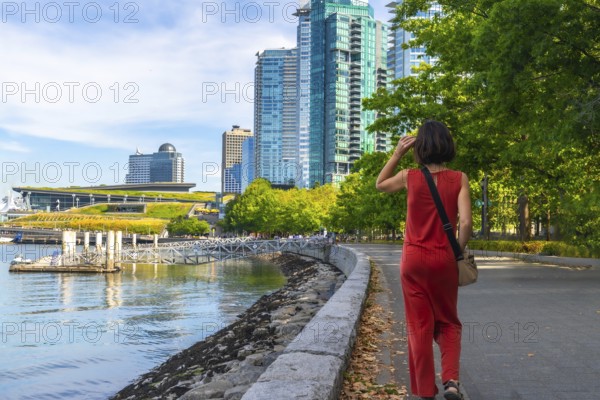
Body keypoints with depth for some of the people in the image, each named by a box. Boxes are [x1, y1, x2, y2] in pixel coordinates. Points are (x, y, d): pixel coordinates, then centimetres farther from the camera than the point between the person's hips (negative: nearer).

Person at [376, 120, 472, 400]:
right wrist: (459, 250, 3)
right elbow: (466, 223, -13)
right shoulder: (459, 179, -7)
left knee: (419, 326, 10)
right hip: (444, 259, 0)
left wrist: (397, 153, 9)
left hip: (414, 259, 0)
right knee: (448, 322, 18)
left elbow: (380, 185, 15)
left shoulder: (409, 177, -5)